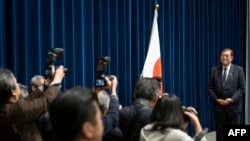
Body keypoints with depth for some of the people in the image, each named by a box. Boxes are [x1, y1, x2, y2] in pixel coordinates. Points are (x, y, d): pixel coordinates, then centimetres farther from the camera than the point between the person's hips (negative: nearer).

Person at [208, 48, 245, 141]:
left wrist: (232, 99, -15)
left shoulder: (238, 70, 0)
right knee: (220, 132, 5)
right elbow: (210, 88, 6)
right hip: (219, 106, 1)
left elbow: (242, 88, -3)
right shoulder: (214, 70, 6)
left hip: (233, 106, -1)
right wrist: (216, 99, -9)